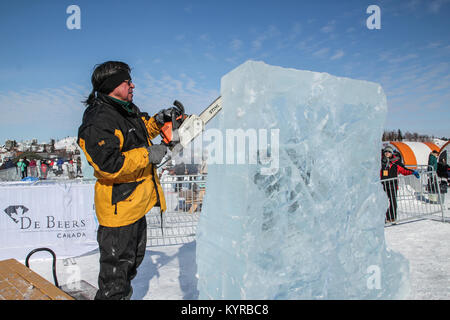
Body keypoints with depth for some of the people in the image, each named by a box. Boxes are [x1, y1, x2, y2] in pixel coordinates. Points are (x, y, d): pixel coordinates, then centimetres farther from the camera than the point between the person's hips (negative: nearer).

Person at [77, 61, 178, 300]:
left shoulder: (129, 110, 8)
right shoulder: (99, 122, -23)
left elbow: (139, 135, 26)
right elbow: (108, 165, -31)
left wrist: (157, 122, 8)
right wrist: (147, 155, -25)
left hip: (136, 202, 10)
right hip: (118, 206, -10)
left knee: (134, 257, 25)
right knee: (116, 265, 2)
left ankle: (123, 294, 45)